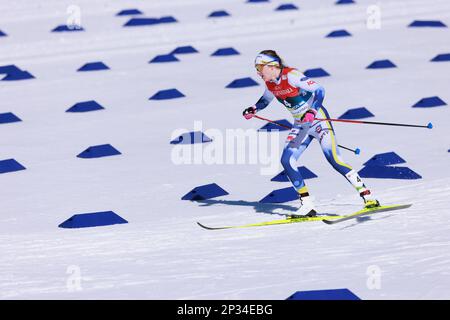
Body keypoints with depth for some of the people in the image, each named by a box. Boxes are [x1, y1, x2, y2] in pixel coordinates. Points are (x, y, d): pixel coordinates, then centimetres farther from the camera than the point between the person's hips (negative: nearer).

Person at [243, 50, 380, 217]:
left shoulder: (291, 75, -21)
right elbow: (266, 99, 24)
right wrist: (253, 109, 6)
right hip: (300, 126, 7)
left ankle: (367, 195, -7)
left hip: (317, 119, -7)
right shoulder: (270, 84, 2)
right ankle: (307, 205, -5)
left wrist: (312, 111, -38)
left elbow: (319, 90, -25)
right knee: (286, 160, -8)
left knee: (334, 160, -16)